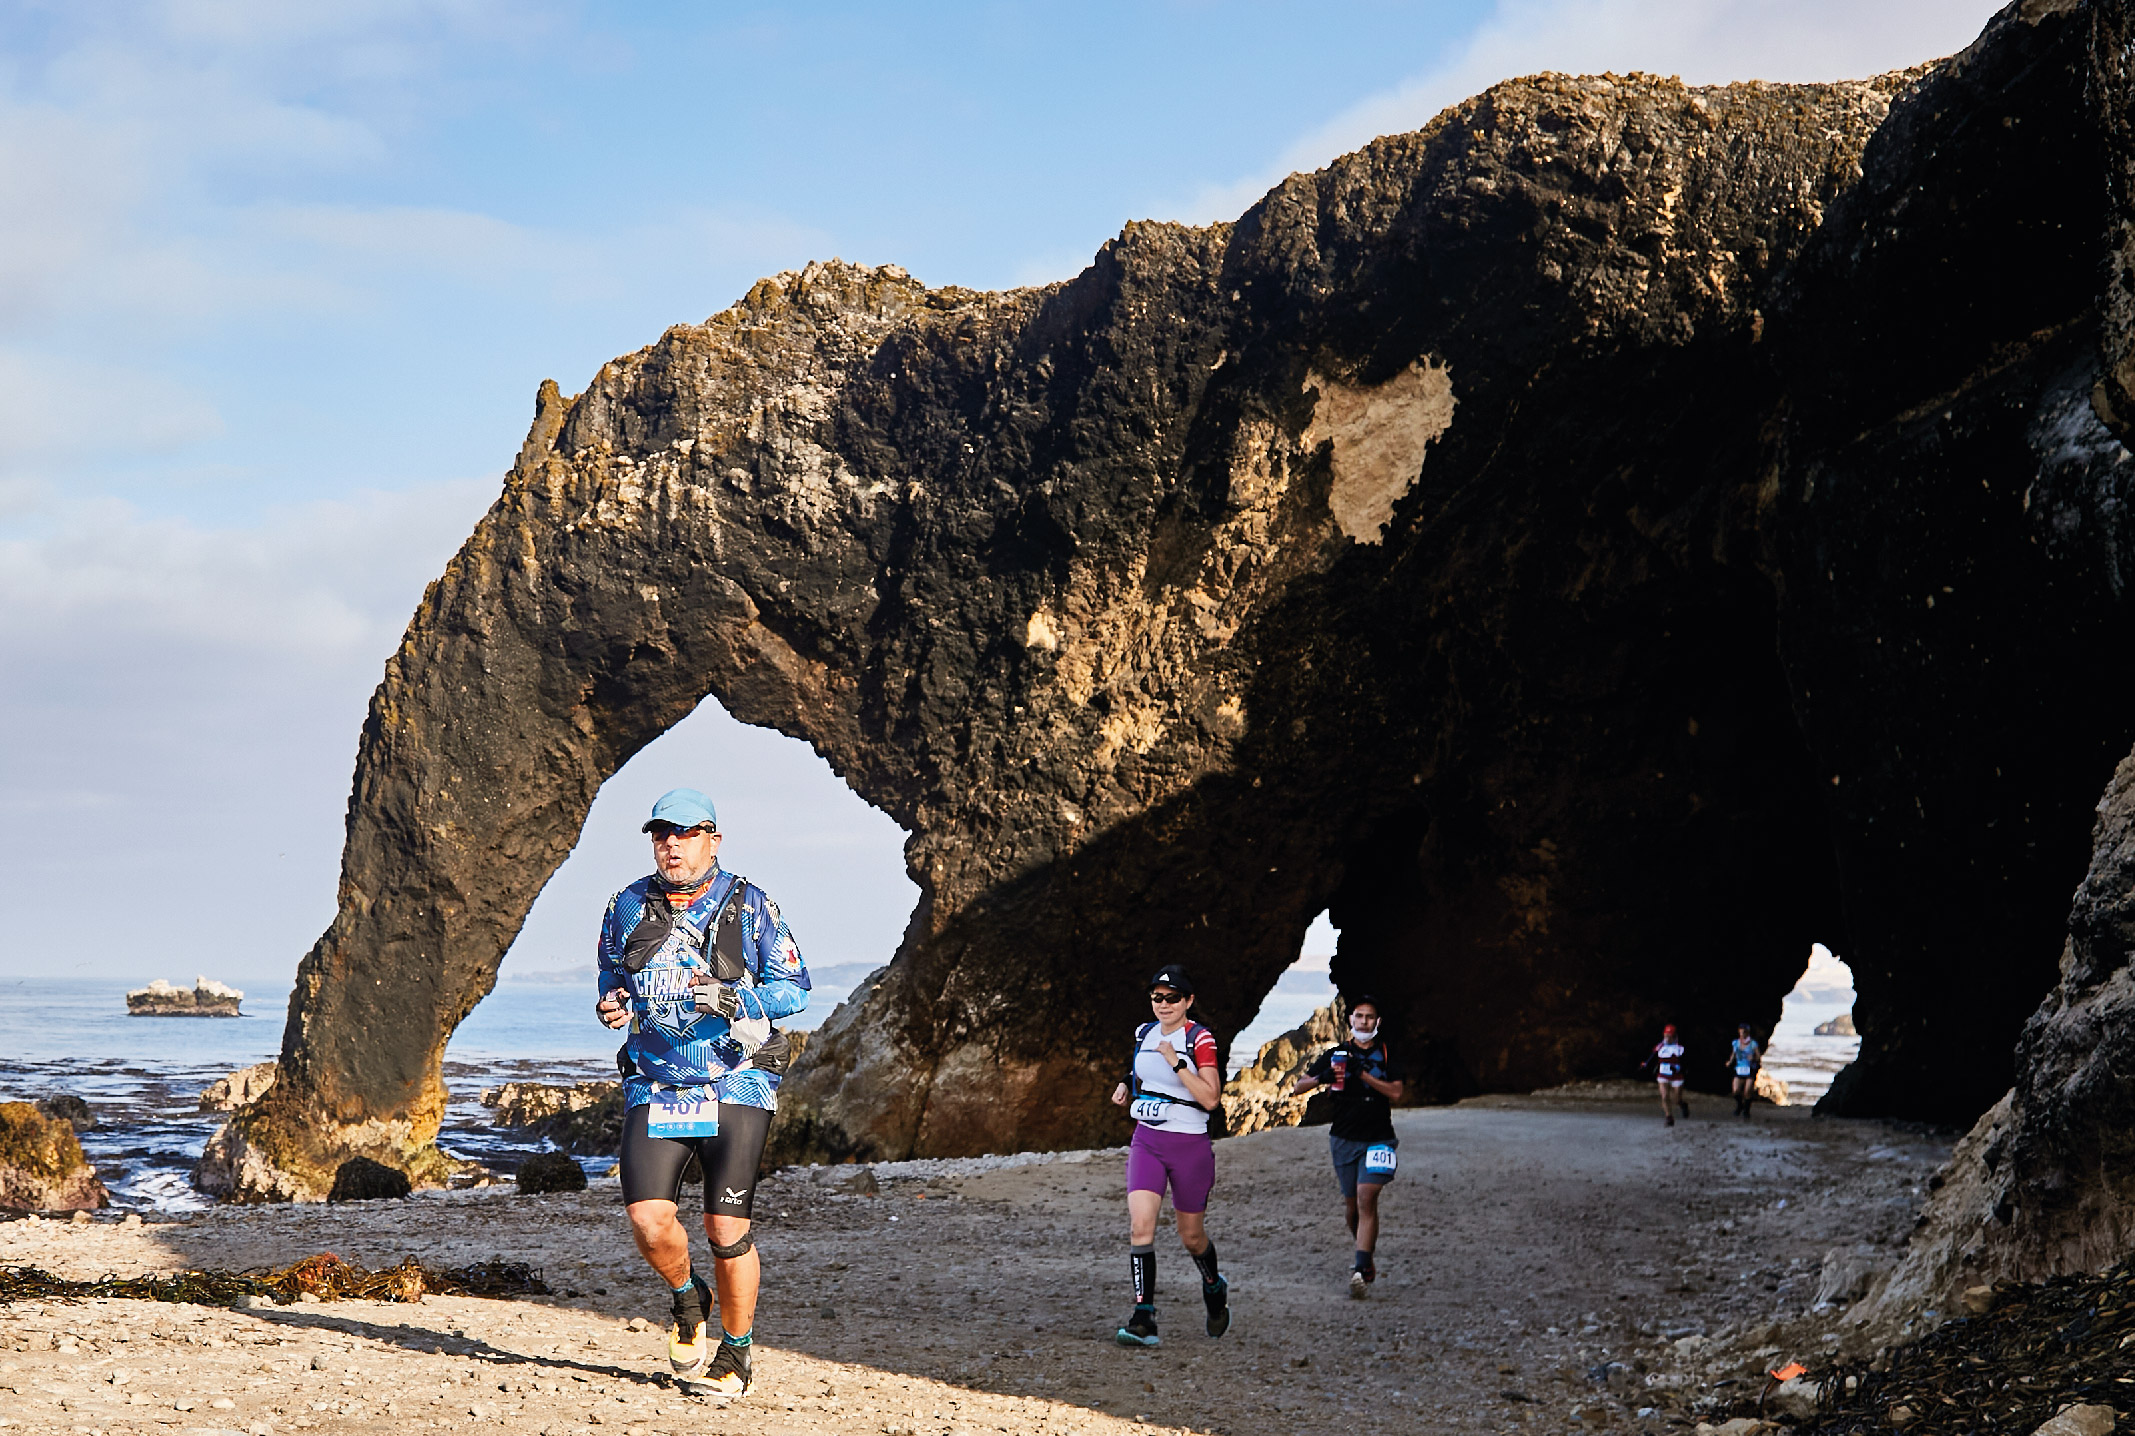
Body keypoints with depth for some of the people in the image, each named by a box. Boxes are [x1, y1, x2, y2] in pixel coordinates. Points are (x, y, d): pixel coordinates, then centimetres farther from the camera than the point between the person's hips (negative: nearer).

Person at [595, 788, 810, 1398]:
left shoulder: (750, 906, -3)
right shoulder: (628, 907, 6)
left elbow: (794, 987, -1)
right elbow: (612, 974, 22)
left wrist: (734, 1000, -18)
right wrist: (611, 1005, -1)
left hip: (734, 1088, -2)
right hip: (655, 1089, 3)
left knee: (727, 1231, -3)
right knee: (648, 1219, -12)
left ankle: (736, 1353, 19)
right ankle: (688, 1298, 22)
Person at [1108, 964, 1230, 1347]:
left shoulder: (1200, 1040, -10)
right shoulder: (1143, 1034, 7)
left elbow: (1210, 1099, -18)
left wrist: (1176, 1062, -25)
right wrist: (1127, 1089, 6)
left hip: (1189, 1145, -4)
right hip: (1146, 1142, 4)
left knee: (1191, 1237, 11)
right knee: (1140, 1224, -17)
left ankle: (1214, 1287, 43)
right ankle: (1144, 1319, -17)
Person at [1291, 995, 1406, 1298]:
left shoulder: (1387, 1054, 4)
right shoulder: (1335, 1054, 6)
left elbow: (1396, 1092, -9)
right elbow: (1297, 1088, 4)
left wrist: (1362, 1074, -18)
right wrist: (1321, 1078, -17)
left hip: (1378, 1139, -2)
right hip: (1344, 1139, 2)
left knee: (1366, 1197, -17)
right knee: (1351, 1204, 7)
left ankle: (1362, 1270, -19)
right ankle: (1366, 1255, 32)